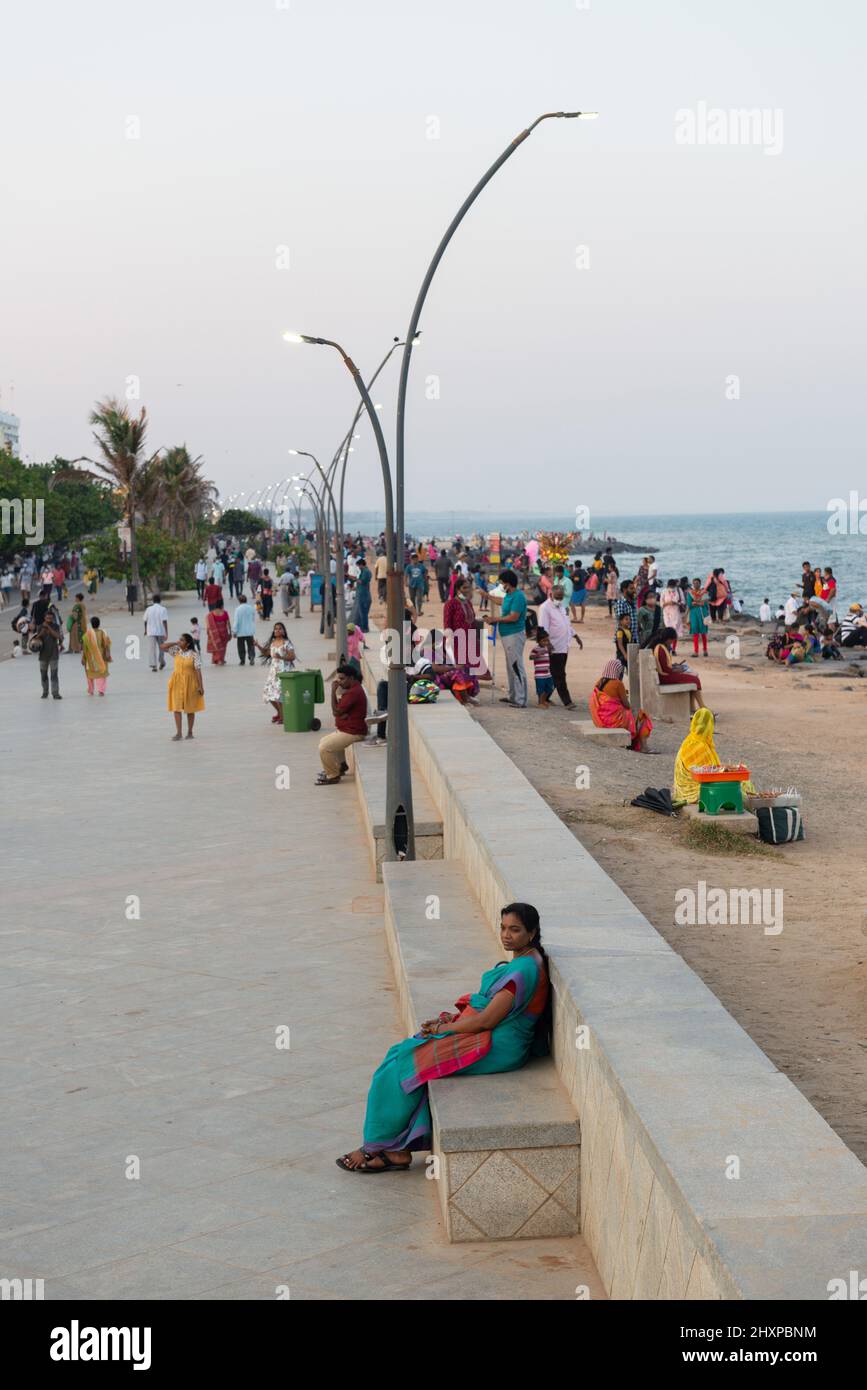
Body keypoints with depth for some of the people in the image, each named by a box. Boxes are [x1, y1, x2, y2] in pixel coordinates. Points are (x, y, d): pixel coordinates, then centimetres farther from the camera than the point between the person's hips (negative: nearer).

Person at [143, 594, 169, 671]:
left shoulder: (148, 609, -1)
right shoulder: (163, 609, -6)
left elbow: (145, 621, 5)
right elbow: (165, 622, -13)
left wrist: (146, 630, 22)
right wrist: (166, 634, -12)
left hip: (151, 632, 0)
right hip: (161, 632, 0)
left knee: (152, 649, 1)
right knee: (161, 648, 19)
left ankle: (153, 665, -7)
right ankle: (162, 663, 31)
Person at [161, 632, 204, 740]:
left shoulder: (194, 654, -11)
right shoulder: (176, 651, 1)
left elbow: (198, 670, -12)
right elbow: (162, 647, -3)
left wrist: (200, 686, -14)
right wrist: (175, 643, -10)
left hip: (189, 683, -3)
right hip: (177, 682, 3)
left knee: (190, 708, 8)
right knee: (177, 708, -2)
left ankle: (190, 732, 19)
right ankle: (178, 733, 0)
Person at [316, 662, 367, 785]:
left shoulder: (353, 692, -23)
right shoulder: (354, 689, 12)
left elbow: (336, 711, -21)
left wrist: (333, 691, -17)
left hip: (352, 733, -11)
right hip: (346, 729, 11)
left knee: (324, 747, -16)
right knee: (324, 741, 22)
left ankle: (333, 776, -4)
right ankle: (340, 766, 26)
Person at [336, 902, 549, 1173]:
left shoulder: (525, 969, -20)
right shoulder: (523, 961, 12)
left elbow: (487, 1020, -21)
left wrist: (444, 1028, -8)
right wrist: (453, 1018, 5)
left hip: (495, 1048, -10)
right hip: (491, 1039, 10)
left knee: (406, 1065, -10)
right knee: (404, 1056, 0)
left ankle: (379, 1147, 4)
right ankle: (397, 1150, -3)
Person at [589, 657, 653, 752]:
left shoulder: (599, 683, 6)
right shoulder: (617, 684, -16)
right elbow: (627, 705, -9)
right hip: (616, 720, -8)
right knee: (641, 716, 14)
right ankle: (642, 746, 7)